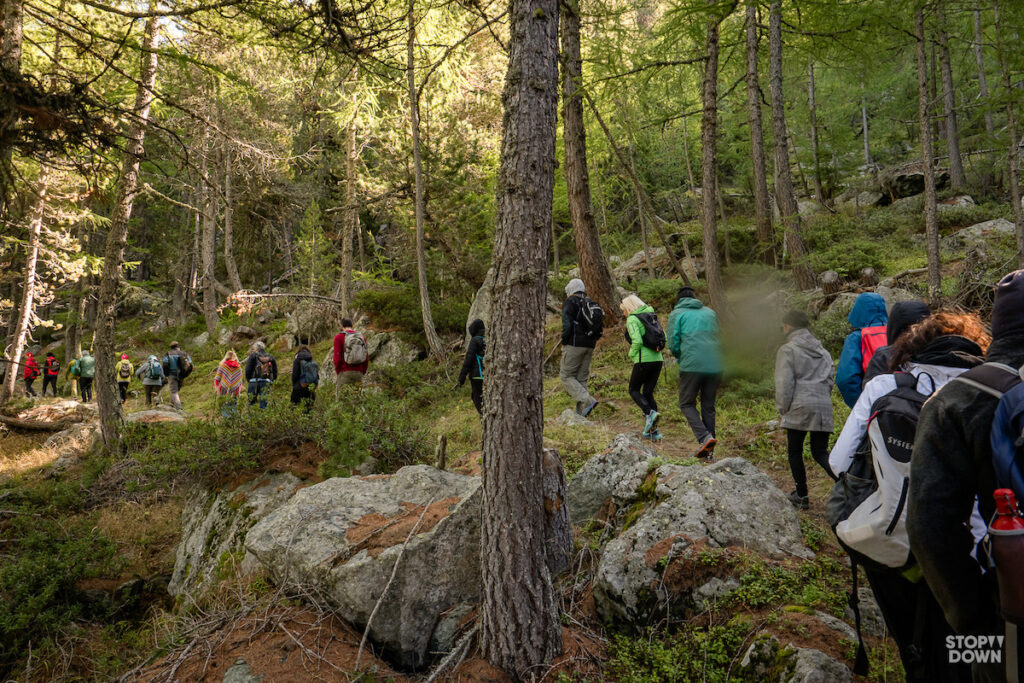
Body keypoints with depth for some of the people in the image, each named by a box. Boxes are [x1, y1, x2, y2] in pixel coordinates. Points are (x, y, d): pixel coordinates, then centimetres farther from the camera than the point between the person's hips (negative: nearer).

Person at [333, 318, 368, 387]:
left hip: (344, 373, -4)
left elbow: (337, 358, -11)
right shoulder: (362, 337, 8)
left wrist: (338, 373, 1)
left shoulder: (338, 337, -3)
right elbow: (366, 358, 5)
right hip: (358, 373, 4)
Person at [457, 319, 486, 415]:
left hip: (477, 376, -7)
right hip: (488, 376, 7)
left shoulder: (475, 340, -8)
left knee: (479, 402, -2)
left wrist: (461, 378, -10)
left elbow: (468, 360, -13)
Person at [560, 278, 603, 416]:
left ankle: (588, 400, -16)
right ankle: (581, 411, 9)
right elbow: (600, 329, 14)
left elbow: (567, 326, -18)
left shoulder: (570, 303, -6)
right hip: (589, 347, 7)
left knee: (566, 376, 0)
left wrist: (563, 342, -4)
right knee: (582, 379, 11)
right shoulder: (591, 304, 16)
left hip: (574, 346, -7)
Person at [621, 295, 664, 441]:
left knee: (634, 390, 10)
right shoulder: (651, 317, 17)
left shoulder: (632, 320, -6)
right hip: (658, 359, 7)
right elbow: (664, 337, 14)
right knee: (648, 393, 12)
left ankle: (650, 413, -14)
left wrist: (631, 354, -2)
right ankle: (652, 431, 8)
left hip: (644, 360, -7)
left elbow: (637, 341, -18)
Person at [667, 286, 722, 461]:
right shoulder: (710, 312, 18)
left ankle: (704, 437, -13)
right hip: (714, 366, 4)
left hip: (691, 366, -4)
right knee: (708, 406, 13)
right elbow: (718, 339, 19)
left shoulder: (676, 314, 6)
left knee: (687, 403, 9)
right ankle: (709, 453, 13)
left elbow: (673, 343, -1)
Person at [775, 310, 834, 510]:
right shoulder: (822, 351, 17)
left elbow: (784, 384, -8)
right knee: (820, 453, 9)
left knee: (795, 451, 7)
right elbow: (830, 380, 20)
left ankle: (801, 495, 13)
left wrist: (782, 410, -1)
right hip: (823, 407, 6)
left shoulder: (788, 350, -3)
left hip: (799, 407, -6)